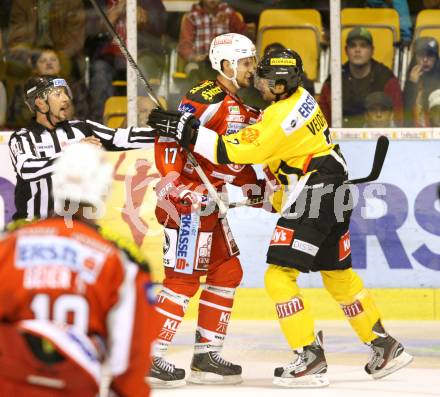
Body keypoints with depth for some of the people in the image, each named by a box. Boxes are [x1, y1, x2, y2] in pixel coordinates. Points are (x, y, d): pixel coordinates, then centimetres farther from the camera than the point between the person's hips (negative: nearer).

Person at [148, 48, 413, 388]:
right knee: (338, 274, 20)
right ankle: (385, 346, 26)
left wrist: (187, 132, -22)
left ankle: (310, 358, -13)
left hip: (313, 197, -10)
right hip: (333, 194, 10)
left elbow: (235, 151, -22)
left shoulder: (280, 117, -21)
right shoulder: (301, 98, 9)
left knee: (279, 276, -10)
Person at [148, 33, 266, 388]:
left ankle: (206, 357, 18)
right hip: (186, 199, -10)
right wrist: (177, 186, -28)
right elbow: (169, 140, -21)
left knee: (228, 272, 12)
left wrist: (258, 189, 15)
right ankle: (149, 357, -7)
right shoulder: (207, 98, -16)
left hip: (211, 201, 10)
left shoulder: (246, 107, 15)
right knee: (183, 278, -10)